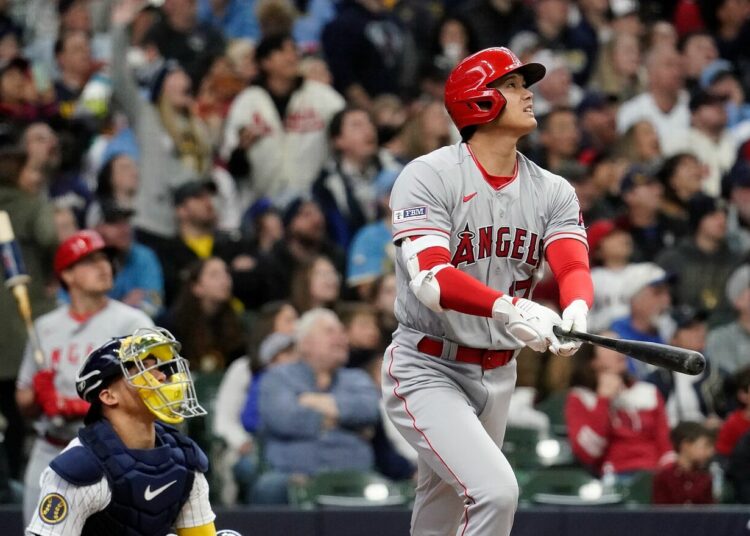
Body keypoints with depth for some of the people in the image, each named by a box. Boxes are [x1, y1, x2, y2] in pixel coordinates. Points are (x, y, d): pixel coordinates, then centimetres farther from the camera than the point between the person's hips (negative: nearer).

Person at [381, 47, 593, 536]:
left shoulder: (553, 192, 4)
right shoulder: (428, 177, -12)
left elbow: (574, 267, -12)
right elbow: (431, 280, -26)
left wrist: (576, 310, -37)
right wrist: (509, 308, -43)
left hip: (498, 376, 6)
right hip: (428, 370, -6)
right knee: (495, 490, -25)